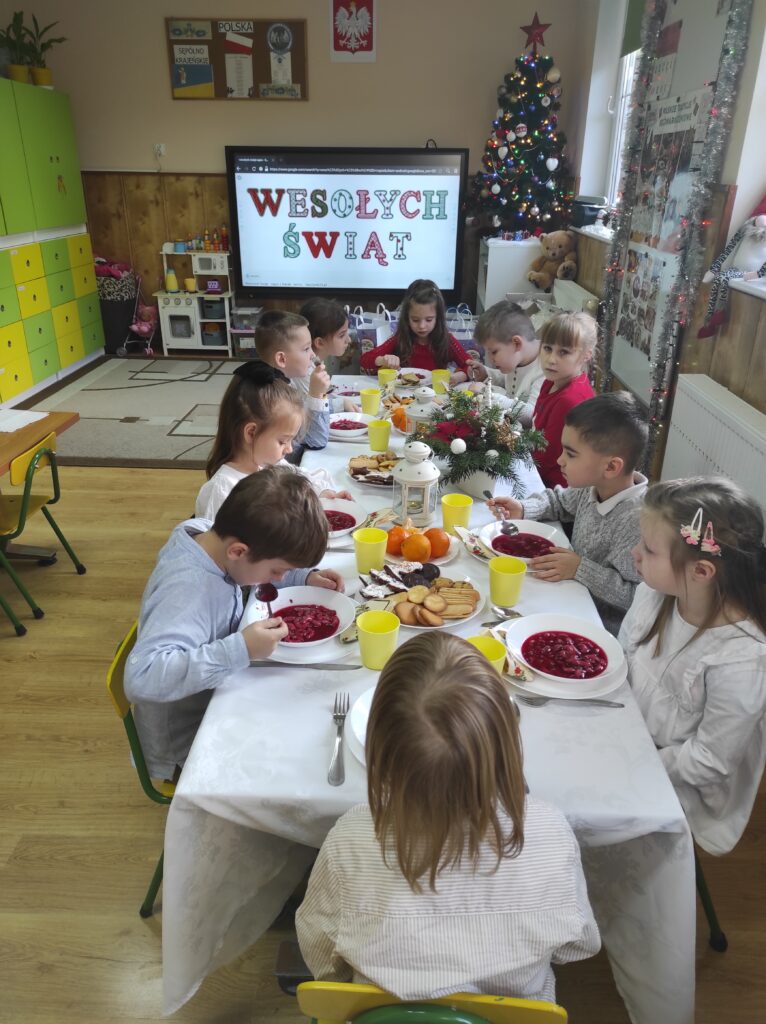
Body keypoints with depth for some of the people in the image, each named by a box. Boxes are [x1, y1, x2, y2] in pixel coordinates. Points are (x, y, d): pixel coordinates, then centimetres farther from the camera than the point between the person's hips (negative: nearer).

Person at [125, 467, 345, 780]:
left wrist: (303, 577, -10)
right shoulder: (189, 591, -38)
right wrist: (241, 650, -48)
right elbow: (141, 677, -47)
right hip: (187, 746, -7)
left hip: (212, 697, 7)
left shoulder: (204, 531, -15)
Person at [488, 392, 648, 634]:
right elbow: (559, 501, 17)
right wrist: (523, 508, -1)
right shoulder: (595, 485, -5)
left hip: (602, 627, -7)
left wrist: (581, 569, -28)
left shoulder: (636, 520, -30)